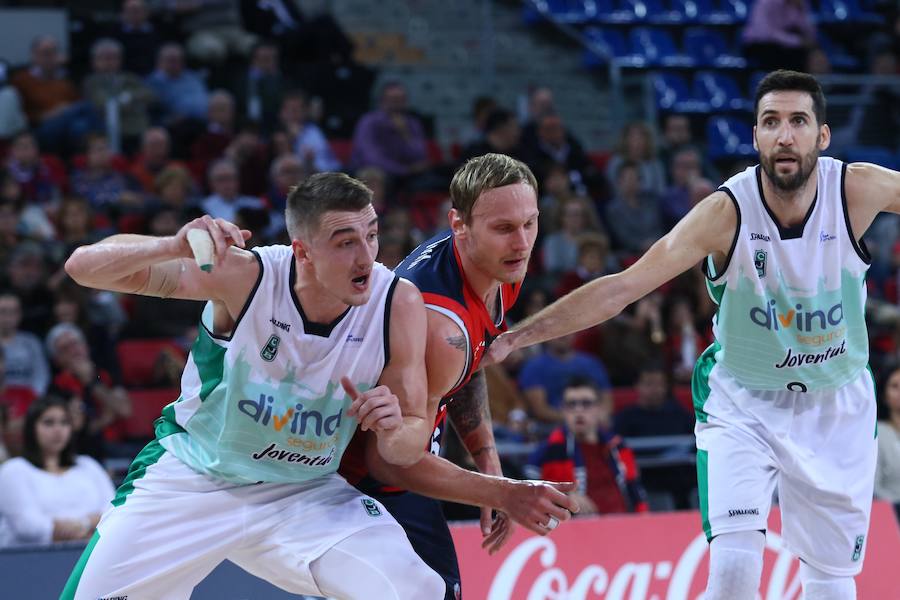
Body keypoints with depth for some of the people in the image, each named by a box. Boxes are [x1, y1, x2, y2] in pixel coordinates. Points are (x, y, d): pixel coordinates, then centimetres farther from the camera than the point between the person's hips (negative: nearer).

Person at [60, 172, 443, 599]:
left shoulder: (398, 304, -17)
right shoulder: (245, 275, -22)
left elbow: (410, 449, -6)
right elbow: (84, 267, -23)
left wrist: (396, 432, -32)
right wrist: (173, 247, -43)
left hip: (306, 495, 1)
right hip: (192, 481, -1)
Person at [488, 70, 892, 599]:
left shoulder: (860, 189, -18)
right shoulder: (727, 211, -22)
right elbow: (621, 288, -25)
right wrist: (516, 337, -31)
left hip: (836, 406, 2)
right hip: (742, 404, -2)